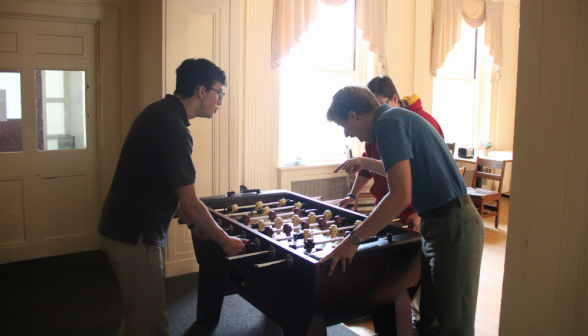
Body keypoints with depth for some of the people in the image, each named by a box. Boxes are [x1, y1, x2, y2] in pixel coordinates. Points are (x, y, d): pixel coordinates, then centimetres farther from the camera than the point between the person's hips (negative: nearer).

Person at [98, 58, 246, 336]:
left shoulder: (159, 112, 8)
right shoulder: (173, 129, -22)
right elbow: (190, 204, -21)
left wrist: (192, 223, 15)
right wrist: (225, 240, -8)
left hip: (119, 227, 10)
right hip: (134, 237, -10)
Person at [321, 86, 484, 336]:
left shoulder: (388, 123, -16)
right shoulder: (398, 116, 14)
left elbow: (401, 196, -26)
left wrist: (353, 240, -23)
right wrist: (365, 163, 38)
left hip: (454, 227, -10)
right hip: (436, 223, 10)